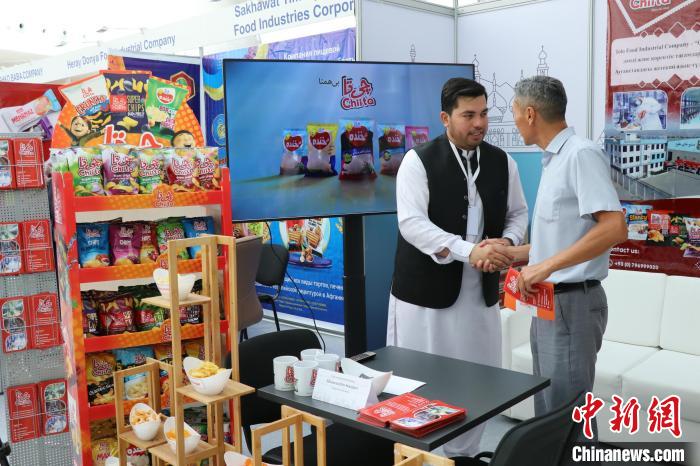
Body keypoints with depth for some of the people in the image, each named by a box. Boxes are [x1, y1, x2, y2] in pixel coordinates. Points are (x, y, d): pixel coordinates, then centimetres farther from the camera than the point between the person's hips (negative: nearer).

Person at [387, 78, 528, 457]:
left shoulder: (502, 162, 6)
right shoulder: (418, 161, -9)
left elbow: (518, 213, 16)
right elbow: (411, 223, -19)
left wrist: (507, 242, -8)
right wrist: (469, 250, -29)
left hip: (480, 292, 5)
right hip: (426, 292, -4)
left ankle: (463, 453, 31)